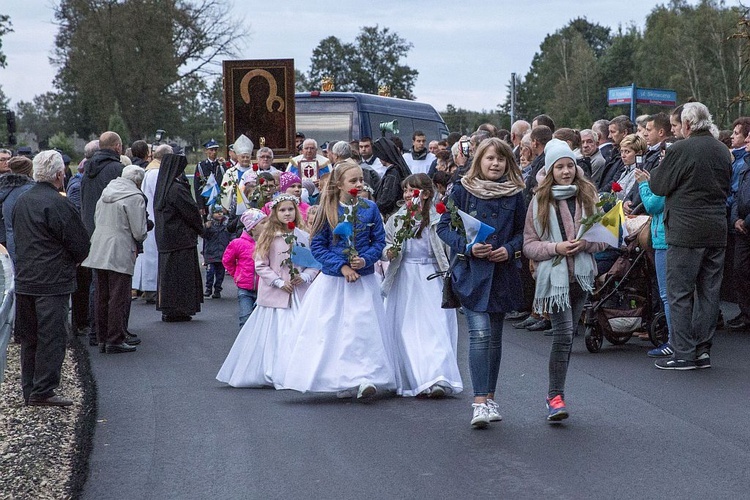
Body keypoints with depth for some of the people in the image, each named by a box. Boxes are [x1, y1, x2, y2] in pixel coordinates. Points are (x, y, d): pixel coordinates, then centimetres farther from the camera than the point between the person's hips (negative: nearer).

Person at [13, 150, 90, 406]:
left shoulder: (21, 201, 10)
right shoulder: (58, 203, -16)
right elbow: (81, 244, -12)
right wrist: (72, 261, 8)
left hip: (24, 279, 8)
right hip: (53, 282, -8)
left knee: (29, 337, 14)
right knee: (51, 336, -2)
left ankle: (29, 390, 20)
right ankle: (42, 391, -2)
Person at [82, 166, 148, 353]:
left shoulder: (105, 194, 13)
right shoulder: (135, 197, -10)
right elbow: (139, 232, -12)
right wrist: (141, 237, 11)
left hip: (99, 252, 8)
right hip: (120, 254, -8)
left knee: (102, 297, 12)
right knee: (119, 298, -3)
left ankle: (102, 339, 18)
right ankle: (115, 340, -2)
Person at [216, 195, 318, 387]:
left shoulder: (303, 237, 5)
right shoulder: (268, 236, -2)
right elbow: (261, 265, -4)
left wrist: (305, 276, -10)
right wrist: (279, 282, -11)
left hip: (299, 294, 2)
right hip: (275, 295, -2)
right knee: (275, 333, -2)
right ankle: (274, 373, 4)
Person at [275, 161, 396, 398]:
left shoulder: (370, 209, 1)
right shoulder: (328, 210, -3)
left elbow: (379, 241, 5)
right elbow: (317, 245, -3)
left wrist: (366, 259, -15)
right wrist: (341, 266, -13)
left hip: (363, 280, 0)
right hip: (333, 280, 0)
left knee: (363, 329, -9)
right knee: (330, 331, 3)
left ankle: (363, 379, -12)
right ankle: (341, 381, 13)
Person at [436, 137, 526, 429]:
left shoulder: (515, 194, 6)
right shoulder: (462, 191, -1)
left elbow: (523, 231, 12)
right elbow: (444, 227, -1)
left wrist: (509, 249, -8)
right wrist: (467, 247, -16)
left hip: (502, 272, 3)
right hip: (471, 272, -3)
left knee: (495, 336, 11)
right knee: (480, 333, -14)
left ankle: (489, 397, 21)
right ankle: (480, 402, -15)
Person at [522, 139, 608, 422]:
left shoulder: (588, 196, 6)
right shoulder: (540, 201, -1)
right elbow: (529, 244, 0)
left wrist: (585, 244, -10)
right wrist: (555, 247, -16)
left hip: (581, 275, 4)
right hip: (553, 276, -4)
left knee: (569, 334, 11)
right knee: (563, 333, -14)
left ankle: (555, 393, 23)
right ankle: (555, 396, -9)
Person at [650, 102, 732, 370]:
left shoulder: (680, 150, -13)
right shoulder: (723, 152, 8)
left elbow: (658, 186, -6)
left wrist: (657, 169, 13)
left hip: (685, 232, -6)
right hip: (717, 232, 6)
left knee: (679, 292, 0)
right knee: (708, 292, 10)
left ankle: (683, 353, -1)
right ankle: (703, 350, 14)